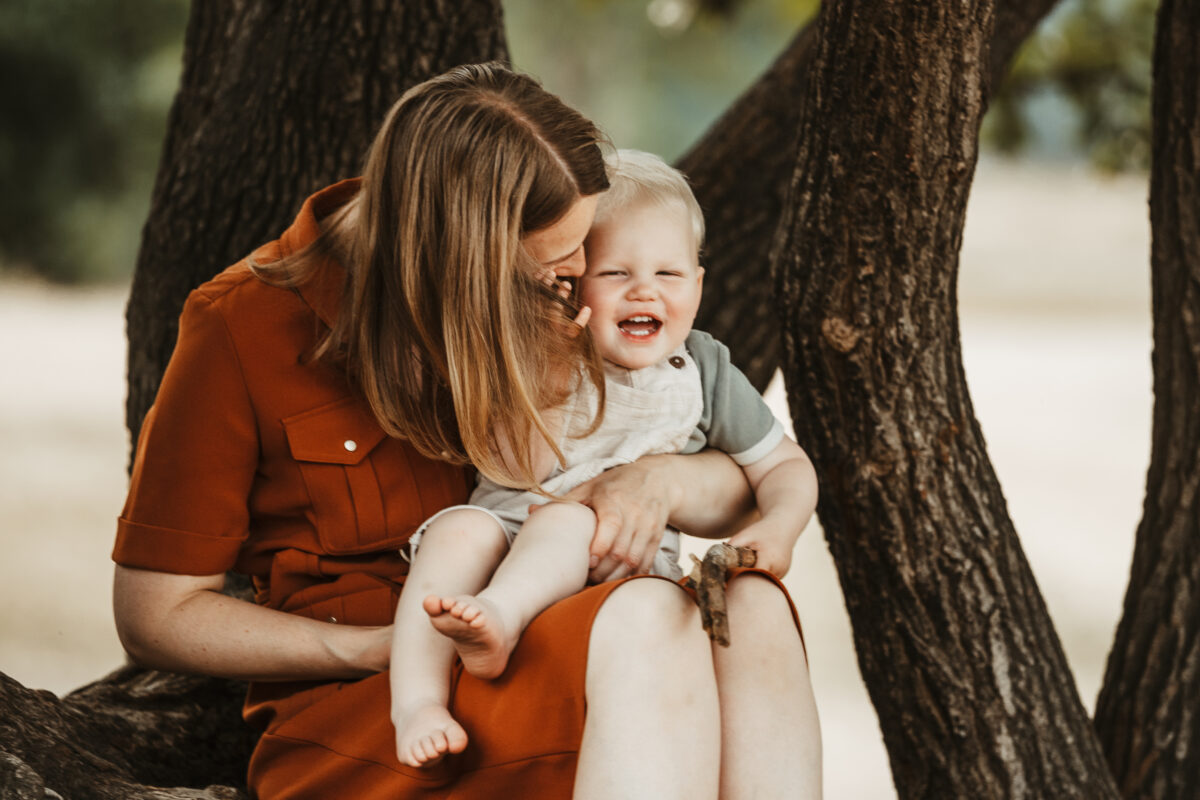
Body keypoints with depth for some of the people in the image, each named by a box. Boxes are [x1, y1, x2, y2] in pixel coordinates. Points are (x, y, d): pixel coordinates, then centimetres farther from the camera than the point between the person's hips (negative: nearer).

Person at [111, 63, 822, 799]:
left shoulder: (550, 310, 7)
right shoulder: (244, 325, -6)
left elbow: (748, 488, 14)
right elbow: (155, 614, -2)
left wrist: (662, 482, -12)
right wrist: (381, 649, -16)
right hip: (355, 709, -5)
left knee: (751, 604, -29)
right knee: (646, 622, -34)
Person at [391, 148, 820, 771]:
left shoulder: (703, 374, 8)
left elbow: (784, 465, 14)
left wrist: (778, 528, -9)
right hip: (508, 532, 1)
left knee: (567, 517, -32)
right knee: (461, 528, -30)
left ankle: (497, 619, -57)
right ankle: (416, 699, -41)